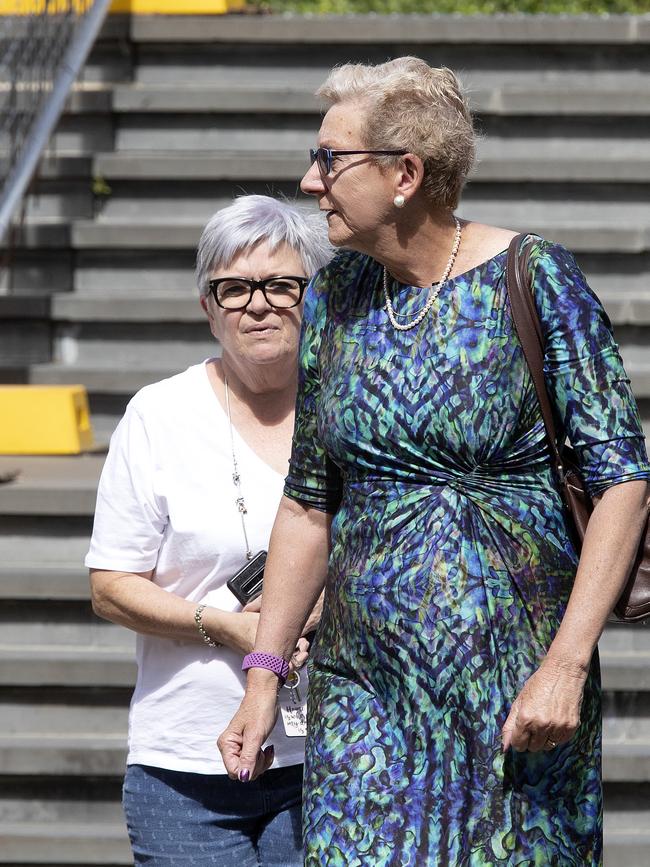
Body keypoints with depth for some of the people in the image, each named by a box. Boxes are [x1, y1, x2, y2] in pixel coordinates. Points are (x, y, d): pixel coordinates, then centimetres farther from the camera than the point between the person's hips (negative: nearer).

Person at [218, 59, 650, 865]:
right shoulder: (334, 296, 7)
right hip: (365, 688, 4)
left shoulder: (533, 281, -7)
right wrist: (263, 675, 8)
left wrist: (567, 665, -17)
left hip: (516, 677, -3)